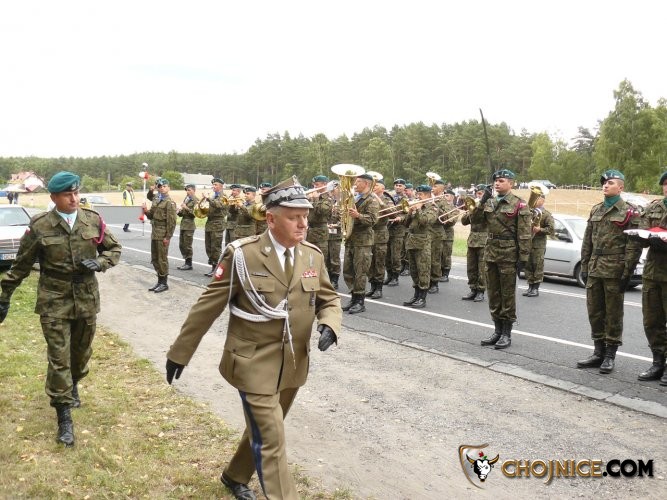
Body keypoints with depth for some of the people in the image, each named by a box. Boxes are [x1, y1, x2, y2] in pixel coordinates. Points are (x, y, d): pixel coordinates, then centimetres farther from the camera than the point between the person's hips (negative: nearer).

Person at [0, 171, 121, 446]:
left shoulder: (93, 221, -2)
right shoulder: (39, 226, -8)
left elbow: (114, 248, 10)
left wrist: (99, 263, -12)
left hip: (86, 299, 3)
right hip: (54, 301, -3)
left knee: (82, 351, 19)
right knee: (59, 358, -3)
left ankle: (73, 385, 49)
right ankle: (64, 418, 5)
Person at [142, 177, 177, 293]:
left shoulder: (169, 202, -11)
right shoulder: (155, 200, 13)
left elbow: (172, 221, -15)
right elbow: (151, 216, 19)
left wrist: (168, 237, -17)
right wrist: (146, 211, -3)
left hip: (163, 235, -8)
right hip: (154, 233, 8)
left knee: (162, 258, -2)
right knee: (154, 258, 13)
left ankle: (164, 283, 8)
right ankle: (159, 281, 24)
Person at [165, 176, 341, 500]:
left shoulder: (313, 256, -1)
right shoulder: (242, 255, -16)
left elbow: (329, 300, 9)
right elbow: (207, 307, -10)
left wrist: (329, 326, -14)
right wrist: (179, 353, -4)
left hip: (293, 366, 6)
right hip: (254, 364, -6)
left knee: (263, 431, 23)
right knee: (271, 442, -5)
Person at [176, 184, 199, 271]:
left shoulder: (196, 200, -6)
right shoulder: (186, 199, 17)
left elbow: (194, 213, -14)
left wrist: (186, 208, -20)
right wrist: (179, 212, 1)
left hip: (189, 225, -8)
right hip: (183, 224, 8)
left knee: (187, 245, -4)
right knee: (181, 245, 10)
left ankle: (189, 264, 5)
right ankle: (186, 262, 19)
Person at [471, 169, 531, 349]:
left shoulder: (519, 205, -7)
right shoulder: (489, 202, 10)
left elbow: (524, 234, -10)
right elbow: (475, 220, 5)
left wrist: (523, 257, -15)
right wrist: (482, 202, -7)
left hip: (508, 254, -6)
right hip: (490, 252, 6)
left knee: (507, 294, 2)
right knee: (493, 293, 11)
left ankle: (507, 334, 10)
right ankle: (498, 330, 22)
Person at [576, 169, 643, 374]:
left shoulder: (629, 212, -4)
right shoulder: (595, 210, 14)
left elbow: (634, 245, -8)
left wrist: (627, 273, -13)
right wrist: (584, 267, 11)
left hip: (614, 270, -6)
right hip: (595, 270, 6)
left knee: (613, 313, 2)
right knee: (594, 311, 8)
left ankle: (610, 355, 11)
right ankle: (599, 352, 19)